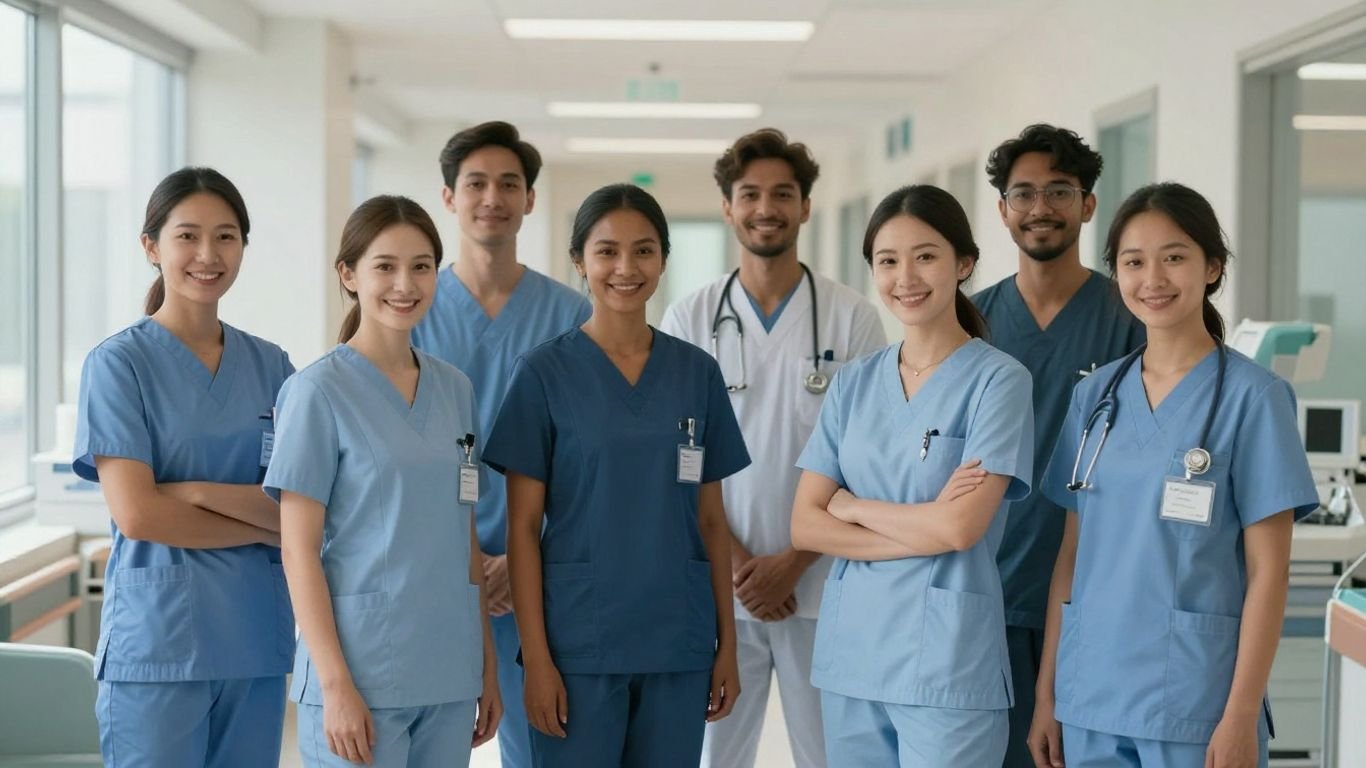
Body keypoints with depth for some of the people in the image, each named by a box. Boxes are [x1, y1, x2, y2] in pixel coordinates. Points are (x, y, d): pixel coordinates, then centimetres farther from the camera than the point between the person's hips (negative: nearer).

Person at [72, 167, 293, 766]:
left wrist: (202, 492, -14)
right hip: (158, 638, -4)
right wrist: (264, 527, -7)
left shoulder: (270, 366, 8)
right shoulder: (119, 363, -3)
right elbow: (135, 513, -12)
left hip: (257, 635, 4)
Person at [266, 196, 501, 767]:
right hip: (361, 674, -5)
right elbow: (299, 552, -9)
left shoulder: (455, 389, 9)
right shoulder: (318, 392, -7)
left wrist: (488, 664, 11)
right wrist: (336, 684, -14)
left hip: (449, 674, 5)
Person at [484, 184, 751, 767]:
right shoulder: (545, 372, -4)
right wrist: (536, 657, -10)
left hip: (678, 645, 3)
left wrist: (727, 643, 6)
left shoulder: (697, 373, 5)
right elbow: (523, 528, -5)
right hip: (578, 645, -3)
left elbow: (711, 520, 9)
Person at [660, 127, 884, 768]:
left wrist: (792, 561, -9)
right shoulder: (689, 319, 4)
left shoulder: (853, 317, 0)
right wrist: (734, 559, -8)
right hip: (718, 585, 1)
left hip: (822, 586, -1)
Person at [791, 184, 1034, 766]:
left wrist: (850, 504, -3)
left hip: (947, 660, -5)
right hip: (849, 652, 5)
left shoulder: (997, 380, -6)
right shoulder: (854, 382, 8)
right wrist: (921, 531, -11)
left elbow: (961, 528, -16)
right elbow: (805, 526, 1)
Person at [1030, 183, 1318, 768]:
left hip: (1194, 703, -4)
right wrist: (1046, 692, 8)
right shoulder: (1095, 395, 7)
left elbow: (1267, 570, -7)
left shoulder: (1251, 396, -5)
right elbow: (1072, 553, 10)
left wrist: (1241, 716, -11)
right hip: (1089, 700, 4)